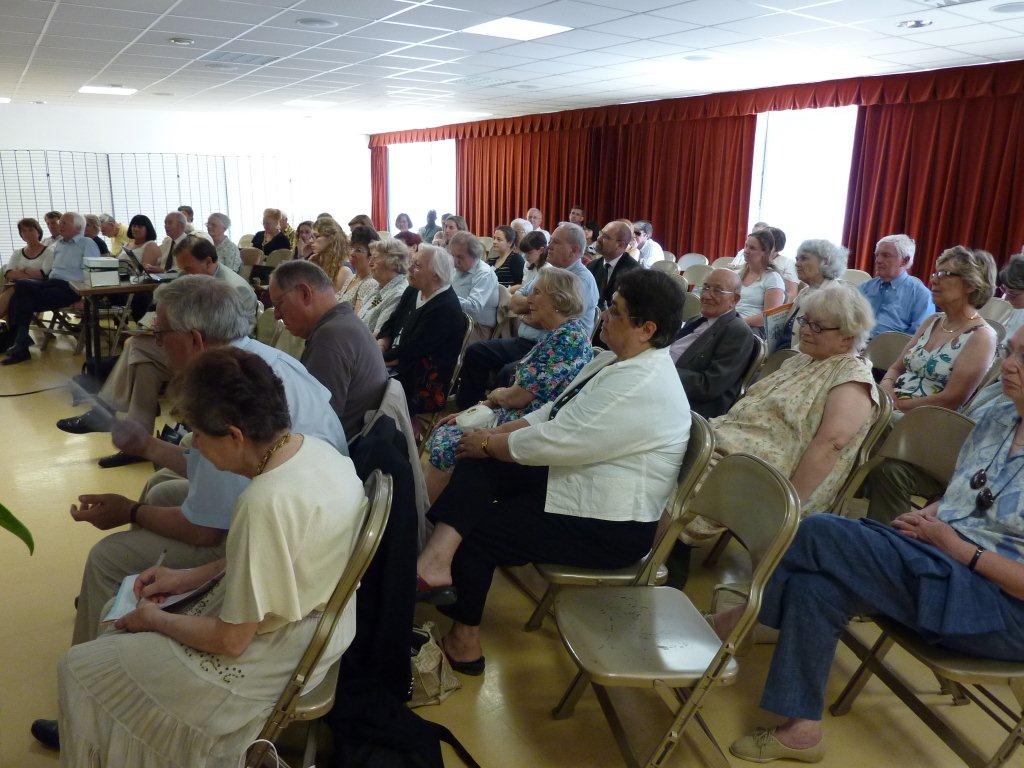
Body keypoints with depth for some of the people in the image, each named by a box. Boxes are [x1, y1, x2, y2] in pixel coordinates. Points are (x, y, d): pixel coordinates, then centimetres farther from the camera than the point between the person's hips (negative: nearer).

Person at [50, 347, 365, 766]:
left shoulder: (265, 503, -34)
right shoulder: (314, 447, -8)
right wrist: (192, 577, 8)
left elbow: (232, 641, -22)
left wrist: (156, 620, -5)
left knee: (80, 670, 8)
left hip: (270, 664, -8)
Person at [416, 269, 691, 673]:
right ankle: (437, 558, -20)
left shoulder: (641, 388, -27)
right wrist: (493, 434, -1)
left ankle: (463, 635, 14)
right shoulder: (615, 361, 6)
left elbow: (553, 442, -26)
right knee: (476, 465, -6)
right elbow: (553, 412, 10)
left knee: (474, 532, -6)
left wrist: (487, 444, -11)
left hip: (609, 528, -10)